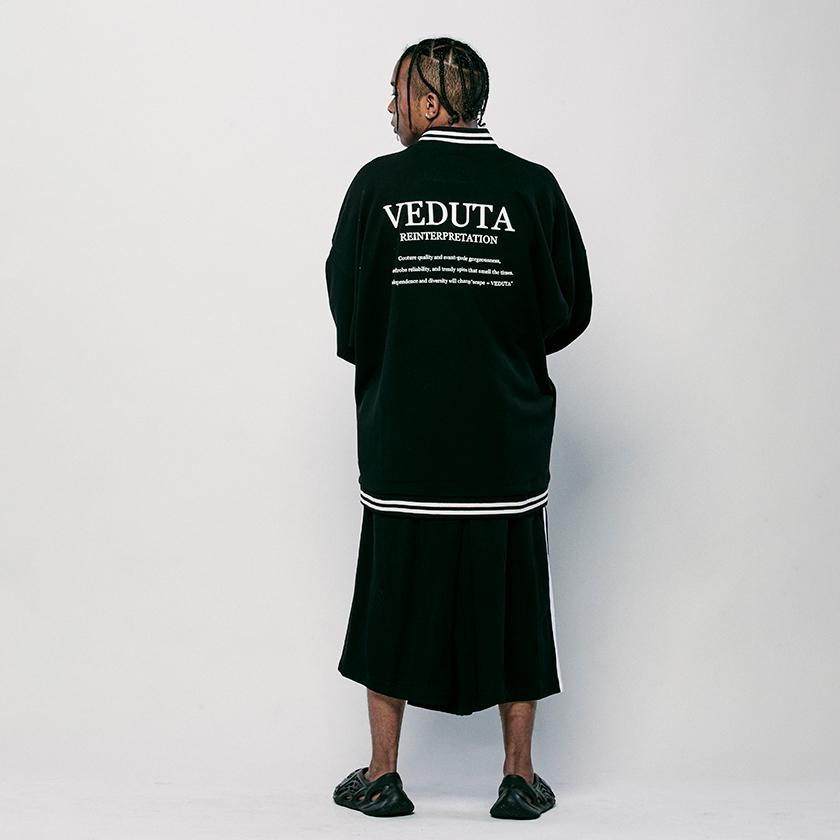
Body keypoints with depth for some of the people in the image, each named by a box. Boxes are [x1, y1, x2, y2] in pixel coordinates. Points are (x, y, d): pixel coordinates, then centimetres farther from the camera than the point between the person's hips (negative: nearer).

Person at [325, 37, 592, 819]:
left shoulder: (376, 184, -6)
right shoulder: (533, 187, -5)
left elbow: (346, 306, 1)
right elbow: (572, 310, 2)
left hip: (402, 438, 0)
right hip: (506, 440, 0)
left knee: (394, 601, 11)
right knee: (510, 605, 11)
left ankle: (382, 777, 20)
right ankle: (519, 778, 19)